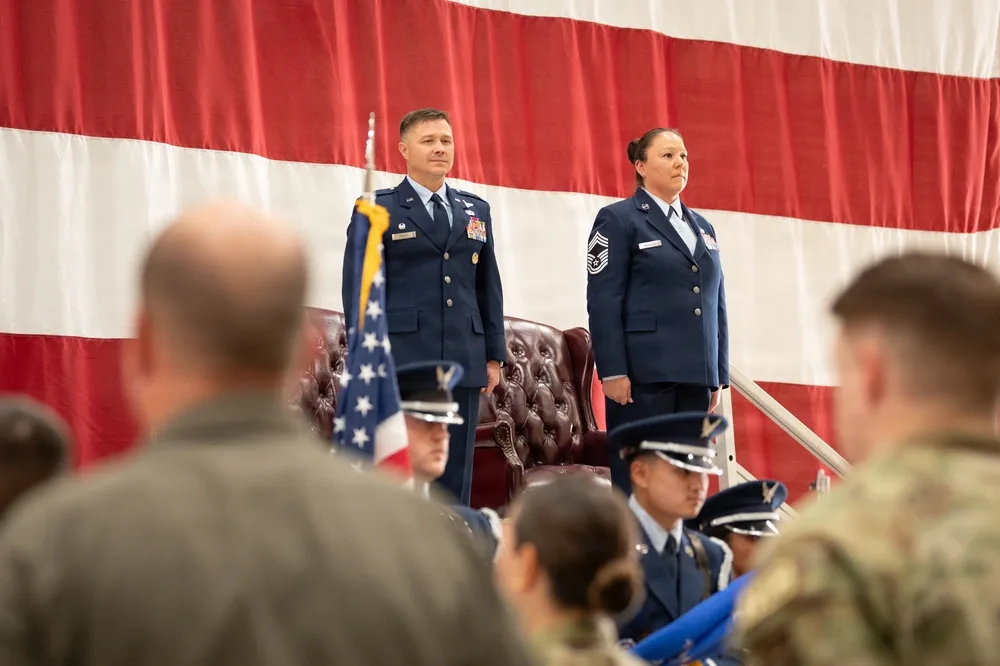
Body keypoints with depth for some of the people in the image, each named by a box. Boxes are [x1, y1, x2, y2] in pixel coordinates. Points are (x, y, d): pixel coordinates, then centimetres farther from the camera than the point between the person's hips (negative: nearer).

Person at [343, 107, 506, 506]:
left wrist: (494, 355, 10)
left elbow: (489, 287, 16)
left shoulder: (476, 211, 16)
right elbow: (358, 290, -1)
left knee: (456, 477, 5)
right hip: (401, 364, -4)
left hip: (463, 366, 4)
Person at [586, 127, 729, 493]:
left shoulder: (703, 228, 20)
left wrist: (719, 376, 13)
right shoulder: (618, 220, 1)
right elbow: (603, 301, -6)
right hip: (643, 376, -6)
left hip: (696, 377, 6)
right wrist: (612, 372, -15)